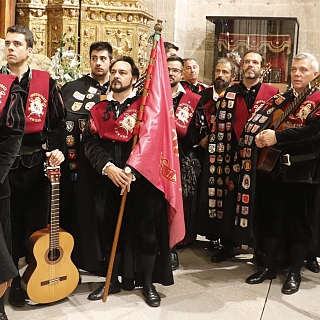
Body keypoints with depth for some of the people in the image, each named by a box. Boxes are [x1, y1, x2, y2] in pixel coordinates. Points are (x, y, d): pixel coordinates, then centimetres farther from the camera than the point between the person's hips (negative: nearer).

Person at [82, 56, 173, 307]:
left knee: (145, 231, 1)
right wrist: (108, 167, -14)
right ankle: (113, 281, 26)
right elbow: (90, 143, 2)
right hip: (107, 181, 4)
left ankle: (148, 284, 16)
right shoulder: (99, 110, 12)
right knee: (109, 231, 9)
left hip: (141, 180, -3)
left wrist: (130, 170, -19)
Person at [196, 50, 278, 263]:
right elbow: (220, 125, 4)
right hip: (234, 154, 1)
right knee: (230, 198, 4)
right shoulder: (229, 94, 9)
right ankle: (228, 244, 17)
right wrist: (218, 152, -4)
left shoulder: (272, 93, 4)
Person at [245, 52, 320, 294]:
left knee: (299, 221, 5)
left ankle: (295, 272, 21)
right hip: (272, 167, 5)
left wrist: (276, 136, -25)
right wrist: (260, 135, -19)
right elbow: (258, 120, 4)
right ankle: (270, 266, 26)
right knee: (270, 218, 11)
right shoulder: (279, 99, 13)